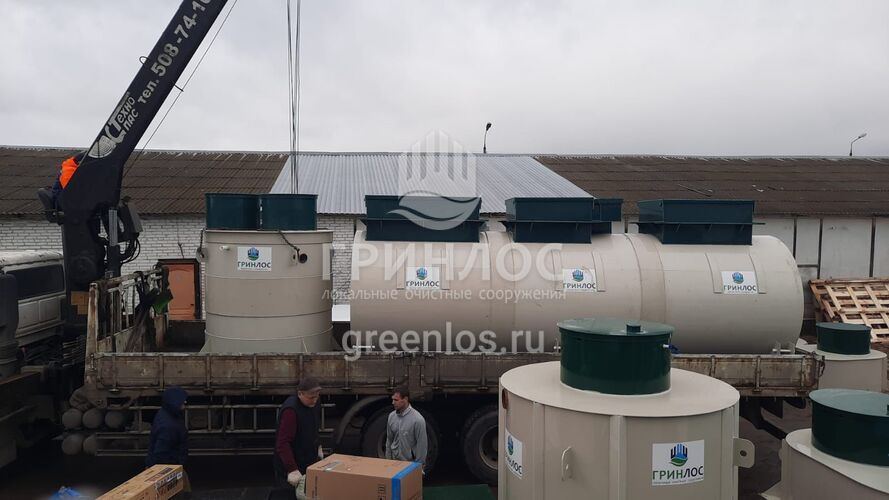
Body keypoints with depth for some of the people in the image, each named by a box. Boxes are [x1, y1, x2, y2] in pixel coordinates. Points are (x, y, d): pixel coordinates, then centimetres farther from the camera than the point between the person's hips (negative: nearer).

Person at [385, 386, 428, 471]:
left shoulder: (417, 419, -21)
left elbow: (421, 445, -17)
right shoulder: (392, 416, -1)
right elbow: (389, 440, 10)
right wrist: (388, 459, 10)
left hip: (410, 463, -6)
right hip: (395, 461, 6)